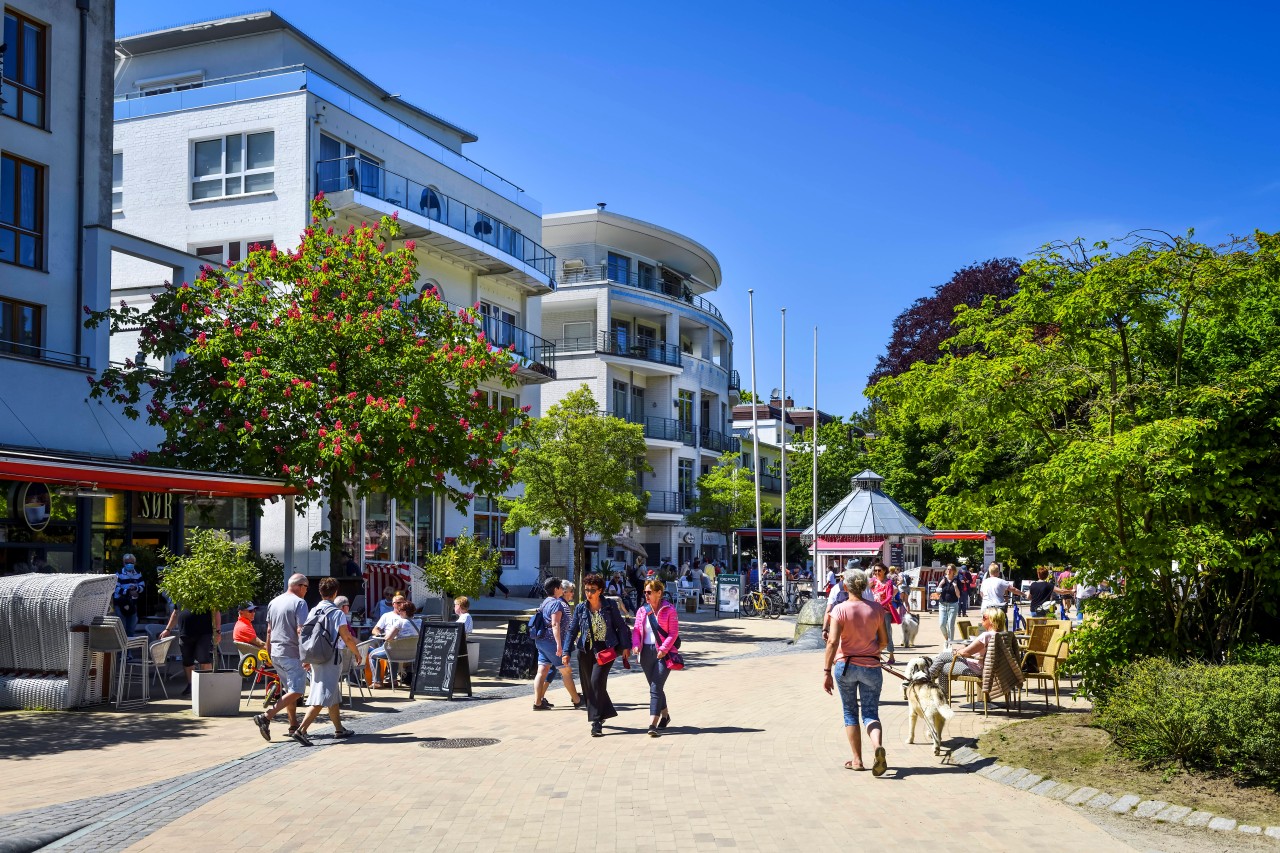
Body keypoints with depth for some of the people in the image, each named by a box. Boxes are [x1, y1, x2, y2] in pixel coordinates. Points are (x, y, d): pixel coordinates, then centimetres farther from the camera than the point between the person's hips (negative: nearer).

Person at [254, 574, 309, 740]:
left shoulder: (273, 602, 13)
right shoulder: (299, 603, -11)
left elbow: (269, 630, 17)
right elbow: (300, 630, -18)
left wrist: (268, 652, 25)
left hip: (276, 653, 9)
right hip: (292, 654, -9)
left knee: (290, 689, 17)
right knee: (296, 691, -8)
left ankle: (293, 726, 19)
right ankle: (266, 718, -18)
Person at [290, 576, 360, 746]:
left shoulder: (313, 612, 7)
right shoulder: (336, 613, -12)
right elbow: (347, 638, -12)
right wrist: (357, 653, 4)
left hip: (315, 657, 8)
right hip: (331, 658, -8)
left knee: (334, 695, 19)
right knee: (322, 697, -8)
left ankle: (339, 729, 28)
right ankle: (301, 730, -18)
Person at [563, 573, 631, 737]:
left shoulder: (610, 606, 0)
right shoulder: (580, 609, 5)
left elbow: (621, 627, 5)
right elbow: (572, 630, 6)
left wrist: (625, 647, 1)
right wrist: (567, 652, 0)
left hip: (606, 649, -4)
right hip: (586, 650, 4)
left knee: (597, 681, -18)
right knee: (588, 685, 6)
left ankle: (596, 721, -13)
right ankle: (605, 712, 29)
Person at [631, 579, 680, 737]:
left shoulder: (669, 610, -5)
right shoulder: (642, 610, 9)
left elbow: (673, 633, -8)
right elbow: (636, 630, 8)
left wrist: (664, 649, -18)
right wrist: (635, 645, -11)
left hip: (663, 653, -5)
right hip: (647, 652, 5)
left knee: (656, 688, -13)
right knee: (655, 687, 16)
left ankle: (652, 724, -17)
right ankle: (665, 715, 37)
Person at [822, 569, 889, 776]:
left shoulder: (840, 610, -9)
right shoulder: (876, 609, -1)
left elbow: (833, 642, -16)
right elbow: (884, 641, 5)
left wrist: (826, 671, -13)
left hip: (845, 665, -1)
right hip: (871, 667, 2)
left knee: (850, 713, 14)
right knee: (871, 714, 5)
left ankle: (857, 760, 16)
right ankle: (878, 746, -24)